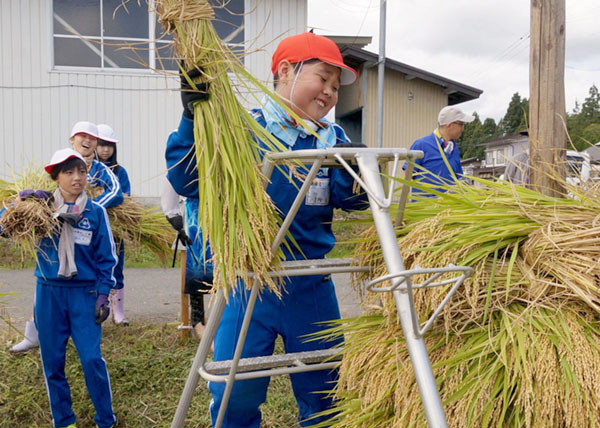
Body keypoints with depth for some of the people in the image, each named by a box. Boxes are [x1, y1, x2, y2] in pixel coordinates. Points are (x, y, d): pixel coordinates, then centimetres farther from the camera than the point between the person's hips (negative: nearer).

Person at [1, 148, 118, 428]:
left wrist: (103, 295, -4)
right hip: (49, 292, 2)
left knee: (91, 358, -4)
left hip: (84, 292, -2)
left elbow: (106, 258, 1)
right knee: (52, 360, 9)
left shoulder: (96, 212, -2)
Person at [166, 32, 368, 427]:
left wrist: (352, 172, -27)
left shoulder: (333, 139, 3)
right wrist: (193, 120, -25)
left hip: (311, 289, 3)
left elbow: (352, 200, -6)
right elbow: (187, 182, -12)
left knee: (323, 396, 18)